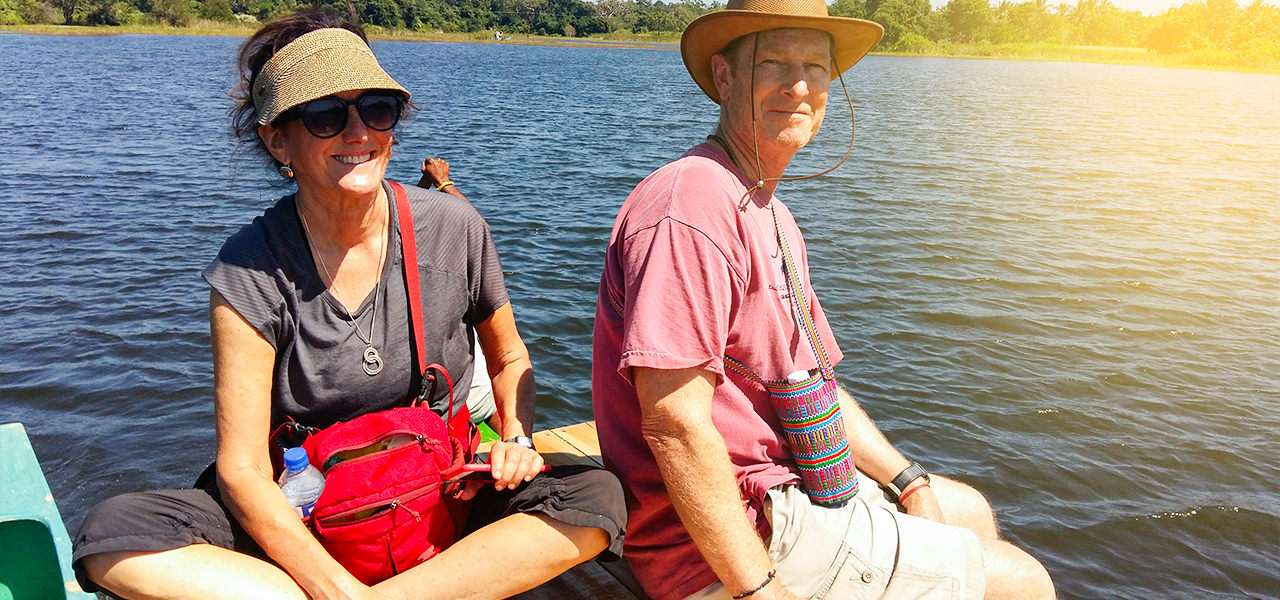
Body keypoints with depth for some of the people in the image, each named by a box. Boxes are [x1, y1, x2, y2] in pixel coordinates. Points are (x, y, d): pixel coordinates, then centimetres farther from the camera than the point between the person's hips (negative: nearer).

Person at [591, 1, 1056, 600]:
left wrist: (909, 482, 9)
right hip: (727, 544, -10)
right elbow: (674, 422, -28)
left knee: (969, 511, 24)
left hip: (783, 479, 10)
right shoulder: (692, 203, -22)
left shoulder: (773, 216, 14)